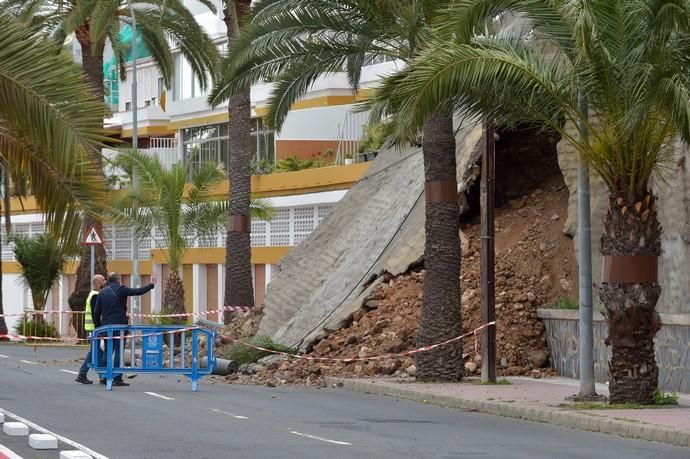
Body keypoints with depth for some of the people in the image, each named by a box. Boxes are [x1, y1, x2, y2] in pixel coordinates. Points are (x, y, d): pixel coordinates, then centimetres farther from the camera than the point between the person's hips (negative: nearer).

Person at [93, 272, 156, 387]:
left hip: (106, 326, 5)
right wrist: (152, 285, 8)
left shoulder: (102, 292, 10)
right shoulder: (121, 290, -5)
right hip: (119, 325, -5)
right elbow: (139, 291, -6)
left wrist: (98, 327, 16)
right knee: (119, 351, -4)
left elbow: (96, 312, 9)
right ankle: (117, 378, -7)